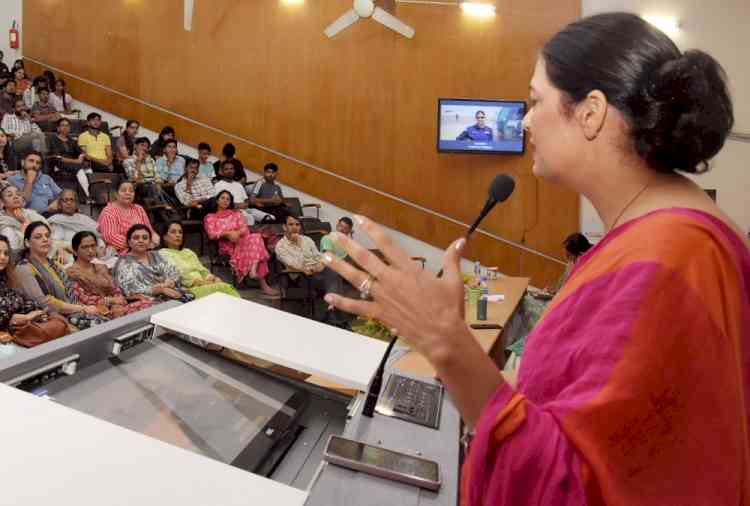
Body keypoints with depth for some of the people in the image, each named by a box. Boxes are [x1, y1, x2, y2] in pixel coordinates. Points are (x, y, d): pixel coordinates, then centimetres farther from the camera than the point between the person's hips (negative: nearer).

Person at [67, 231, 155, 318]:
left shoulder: (102, 268, 21)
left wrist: (117, 304, -10)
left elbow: (116, 291, 11)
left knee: (150, 304, -23)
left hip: (114, 308, 7)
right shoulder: (71, 273, 3)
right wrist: (110, 300, -9)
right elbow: (83, 299, -8)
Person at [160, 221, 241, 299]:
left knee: (228, 287, -27)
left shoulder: (188, 252, 27)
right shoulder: (163, 254, 7)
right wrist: (201, 282, -14)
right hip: (187, 290, -6)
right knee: (223, 288, -32)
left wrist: (213, 278, -3)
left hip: (203, 285, 6)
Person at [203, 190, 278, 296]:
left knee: (255, 238, -33)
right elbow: (212, 234, -1)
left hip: (242, 241, 4)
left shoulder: (236, 213, 24)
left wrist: (236, 233, -14)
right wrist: (228, 233, -15)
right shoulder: (210, 217, 16)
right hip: (227, 246, -4)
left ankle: (254, 268, -46)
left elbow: (245, 229, 9)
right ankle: (263, 284, -39)